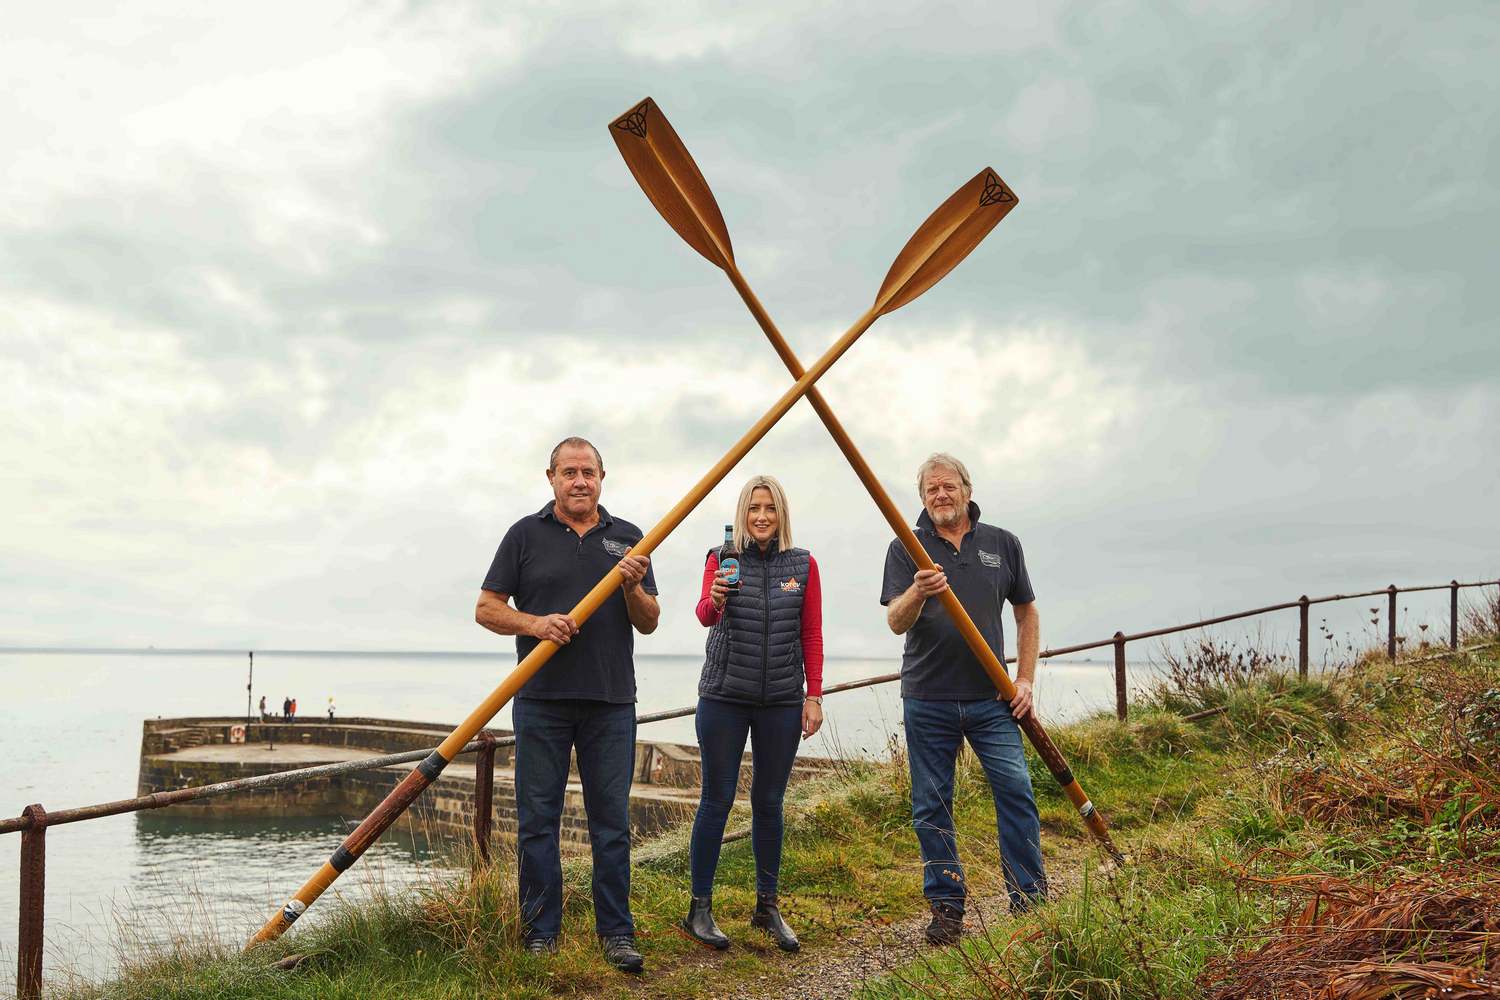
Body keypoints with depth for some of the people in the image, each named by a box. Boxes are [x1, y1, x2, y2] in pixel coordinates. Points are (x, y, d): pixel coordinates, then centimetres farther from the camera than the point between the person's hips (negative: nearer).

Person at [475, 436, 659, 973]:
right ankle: (540, 935, 12)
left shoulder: (626, 538, 10)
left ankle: (616, 932, 12)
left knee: (611, 821, 4)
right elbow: (487, 609, 4)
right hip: (542, 699, -1)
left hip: (611, 702, 1)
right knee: (538, 821, 3)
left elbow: (649, 623, 9)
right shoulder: (526, 534, 4)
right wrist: (535, 623, -14)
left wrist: (633, 587, -11)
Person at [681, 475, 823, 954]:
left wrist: (814, 695, 0)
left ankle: (768, 906, 19)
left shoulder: (803, 564, 5)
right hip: (724, 697, -2)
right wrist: (714, 599, -37)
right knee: (717, 799, -1)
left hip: (781, 700, 2)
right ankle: (700, 910, 6)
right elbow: (704, 615, -14)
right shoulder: (721, 558, 0)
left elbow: (812, 636, 6)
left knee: (769, 802, 8)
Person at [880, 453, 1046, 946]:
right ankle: (946, 906, 15)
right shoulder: (906, 549, 2)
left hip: (991, 700, 1)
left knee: (1016, 790, -8)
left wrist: (1025, 679, 6)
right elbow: (896, 623, -8)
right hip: (927, 701, 0)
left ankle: (1030, 900, 2)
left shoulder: (1002, 544, 8)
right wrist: (917, 594, -30)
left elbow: (1027, 613, 15)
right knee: (931, 808, 4)